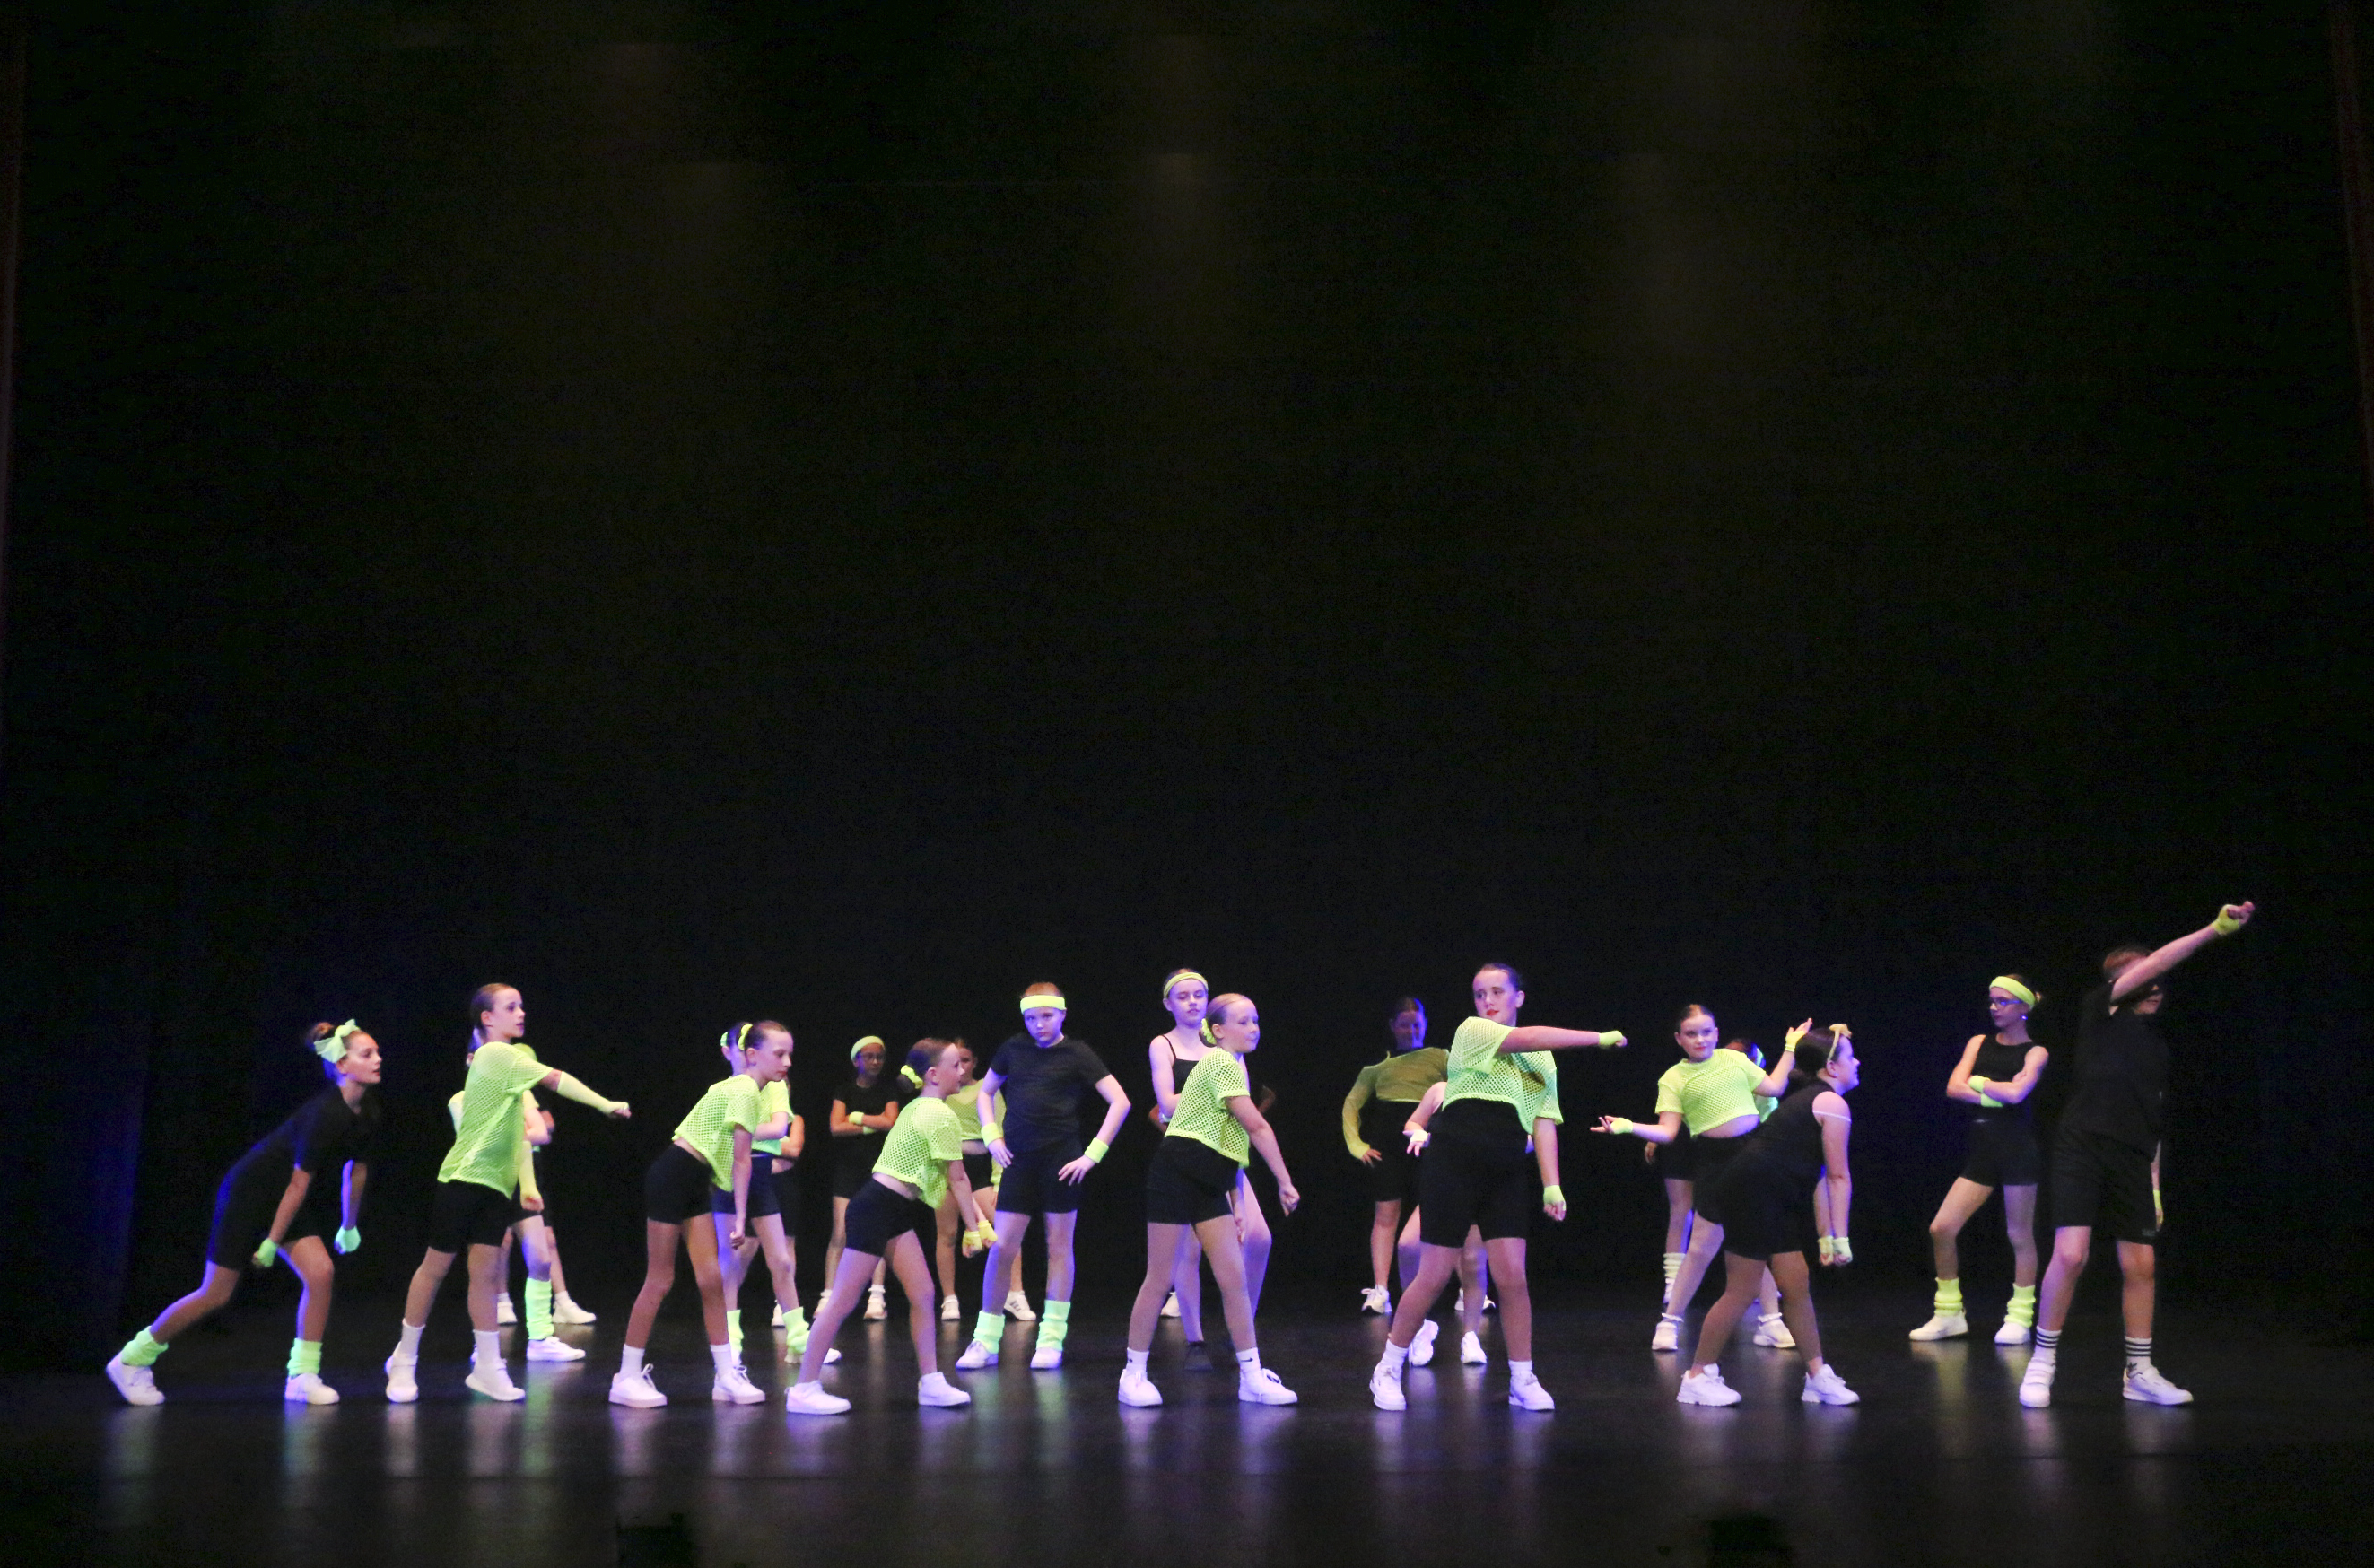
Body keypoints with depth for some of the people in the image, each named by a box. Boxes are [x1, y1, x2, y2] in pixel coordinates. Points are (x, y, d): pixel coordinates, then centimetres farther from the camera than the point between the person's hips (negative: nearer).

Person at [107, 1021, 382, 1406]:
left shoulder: (367, 1111, -4)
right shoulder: (324, 1114, -29)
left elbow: (357, 1169, 11)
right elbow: (299, 1182, -24)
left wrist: (350, 1226, 20)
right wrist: (272, 1242, -18)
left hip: (284, 1201, 8)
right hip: (248, 1194, -8)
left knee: (320, 1272, -10)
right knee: (215, 1294, -1)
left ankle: (302, 1377, -2)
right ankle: (130, 1360, 16)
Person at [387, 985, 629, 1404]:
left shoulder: (513, 1057, 14)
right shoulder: (496, 1055, -12)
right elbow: (555, 1079, -21)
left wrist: (527, 1183, 10)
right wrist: (606, 1104, -22)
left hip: (497, 1182, 7)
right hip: (465, 1176, -7)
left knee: (486, 1272, 5)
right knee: (435, 1267, 3)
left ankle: (488, 1369, 6)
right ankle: (405, 1360, 15)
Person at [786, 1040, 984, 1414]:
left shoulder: (918, 1108, 14)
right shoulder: (942, 1116, -14)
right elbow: (958, 1179, -9)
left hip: (894, 1213, 10)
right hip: (876, 1210, -10)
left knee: (922, 1294, 7)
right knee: (843, 1301, -6)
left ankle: (931, 1383, 11)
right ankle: (804, 1389, -3)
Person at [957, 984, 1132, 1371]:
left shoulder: (1076, 1053, -2)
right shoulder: (1013, 1049, 7)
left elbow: (1120, 1102, -5)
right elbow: (985, 1092, 22)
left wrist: (1094, 1153, -9)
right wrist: (991, 1136, 7)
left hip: (1061, 1160, -3)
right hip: (1019, 1160, 3)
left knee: (1059, 1246, 2)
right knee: (1001, 1247, -1)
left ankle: (1052, 1340, 8)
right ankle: (985, 1341, 6)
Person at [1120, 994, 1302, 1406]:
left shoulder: (1232, 1066, 17)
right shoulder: (1221, 1062, -12)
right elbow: (1258, 1127, -16)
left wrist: (1236, 1205, 13)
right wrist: (1285, 1183, -13)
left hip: (1209, 1185, 9)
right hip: (1176, 1175, -9)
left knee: (1235, 1279, 2)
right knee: (1160, 1279, -1)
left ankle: (1252, 1377, 6)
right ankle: (1134, 1374, 10)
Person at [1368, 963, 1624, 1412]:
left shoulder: (1542, 1060, 14)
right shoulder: (1471, 1031, -3)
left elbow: (1542, 1122, 10)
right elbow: (1530, 1038, -16)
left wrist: (1552, 1184, -1)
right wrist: (1600, 1037, -10)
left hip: (1506, 1175, 4)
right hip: (1454, 1168, -4)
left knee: (1512, 1276, -4)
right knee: (1434, 1276, -2)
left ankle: (1523, 1380, 9)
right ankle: (1388, 1371, 13)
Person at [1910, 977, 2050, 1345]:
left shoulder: (2035, 1052, 1)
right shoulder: (1979, 1042, 13)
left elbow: (2016, 1093, -16)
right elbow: (1954, 1088, 1)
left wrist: (1979, 1082, -3)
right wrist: (1997, 1092, -10)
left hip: (2018, 1148, -5)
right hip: (1981, 1150, 5)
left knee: (2020, 1235, 2)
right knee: (1941, 1228, -1)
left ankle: (2020, 1317, 13)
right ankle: (1949, 1314, 11)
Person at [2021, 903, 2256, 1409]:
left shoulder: (2158, 1046, 20)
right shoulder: (2099, 1010, 3)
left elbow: (2152, 1118, 22)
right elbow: (2156, 963, -8)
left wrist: (2155, 1182, 16)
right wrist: (2214, 929, -14)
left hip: (2132, 1160, 6)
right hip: (2083, 1145, -6)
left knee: (2141, 1265, 6)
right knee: (2070, 1255, -16)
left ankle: (2139, 1373, 20)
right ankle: (2042, 1364, -1)